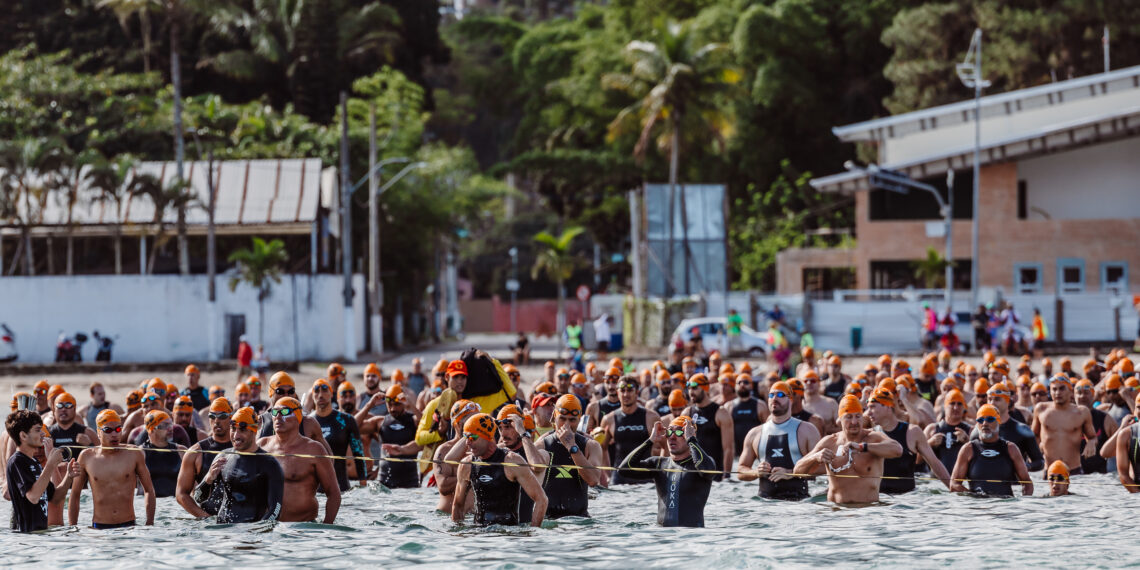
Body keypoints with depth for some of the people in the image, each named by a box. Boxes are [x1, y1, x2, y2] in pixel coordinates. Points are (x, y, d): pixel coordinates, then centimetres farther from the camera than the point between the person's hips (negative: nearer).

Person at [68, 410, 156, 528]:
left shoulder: (133, 454, 3)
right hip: (99, 527, 0)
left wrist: (149, 525, 5)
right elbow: (75, 495, 12)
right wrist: (72, 528, 7)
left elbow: (149, 491, 11)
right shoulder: (86, 457, 4)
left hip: (128, 526, 0)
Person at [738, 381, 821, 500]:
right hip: (765, 498, 4)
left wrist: (791, 473, -11)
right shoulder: (755, 434, 18)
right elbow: (741, 471, 21)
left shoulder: (807, 430, 9)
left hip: (797, 499, -4)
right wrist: (756, 472, -2)